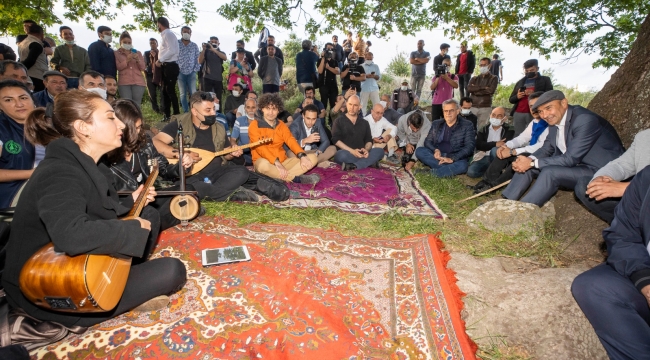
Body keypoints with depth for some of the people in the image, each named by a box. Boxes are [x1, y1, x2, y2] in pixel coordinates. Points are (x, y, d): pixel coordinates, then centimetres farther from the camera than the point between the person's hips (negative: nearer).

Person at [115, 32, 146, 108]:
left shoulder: (138, 53, 18)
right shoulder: (116, 53, 14)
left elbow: (143, 68, 10)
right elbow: (118, 67, 2)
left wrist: (138, 60, -8)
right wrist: (127, 60, -12)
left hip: (138, 82, 1)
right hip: (124, 82, -1)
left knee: (136, 105, -4)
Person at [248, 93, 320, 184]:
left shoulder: (281, 125, 13)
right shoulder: (254, 125, -4)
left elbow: (291, 141, 0)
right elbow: (260, 148, -16)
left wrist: (302, 156, -20)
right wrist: (276, 162, -29)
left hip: (283, 162, 6)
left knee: (313, 158, -10)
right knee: (263, 164, -42)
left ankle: (281, 177, -29)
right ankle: (296, 178, -27)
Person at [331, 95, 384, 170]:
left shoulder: (364, 123, 20)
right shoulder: (339, 121, 7)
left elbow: (369, 140, 15)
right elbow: (335, 140, -4)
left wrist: (366, 149, -10)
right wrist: (351, 151, -16)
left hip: (361, 154, 5)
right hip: (347, 153, -4)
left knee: (380, 151, -21)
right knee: (342, 155, -39)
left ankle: (354, 166, -36)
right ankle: (369, 162, -26)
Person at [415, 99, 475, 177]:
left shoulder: (466, 125, 3)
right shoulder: (436, 124, 14)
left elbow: (469, 147, -6)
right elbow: (427, 141, 11)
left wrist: (452, 159, -21)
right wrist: (435, 150, -13)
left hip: (456, 158, -3)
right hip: (436, 156, 4)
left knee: (462, 165, -37)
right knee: (419, 151, -23)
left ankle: (429, 173, -36)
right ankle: (449, 169, -27)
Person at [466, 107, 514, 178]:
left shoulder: (508, 130, 5)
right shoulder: (484, 129, 12)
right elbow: (479, 145, -6)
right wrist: (495, 144, -20)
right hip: (484, 157, 2)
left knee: (495, 150, -36)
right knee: (471, 172, -26)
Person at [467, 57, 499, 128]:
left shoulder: (493, 78, 7)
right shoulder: (475, 79, 15)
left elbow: (491, 90, -9)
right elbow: (469, 88, -3)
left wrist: (476, 90, -4)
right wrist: (483, 88, -10)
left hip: (485, 108, -2)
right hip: (473, 107, 2)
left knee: (482, 128, -3)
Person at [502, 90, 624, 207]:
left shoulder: (585, 120, -25)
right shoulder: (554, 119, -1)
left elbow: (570, 159, -27)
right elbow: (547, 148, 6)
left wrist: (533, 163, -24)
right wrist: (529, 160, -15)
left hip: (600, 171, -8)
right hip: (575, 164, 8)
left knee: (550, 172, -30)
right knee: (527, 166, -2)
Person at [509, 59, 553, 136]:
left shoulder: (545, 80, 11)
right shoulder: (520, 82, 21)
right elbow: (511, 99, 19)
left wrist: (534, 94, -16)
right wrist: (517, 97, -4)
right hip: (518, 114, 3)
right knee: (517, 136, 0)